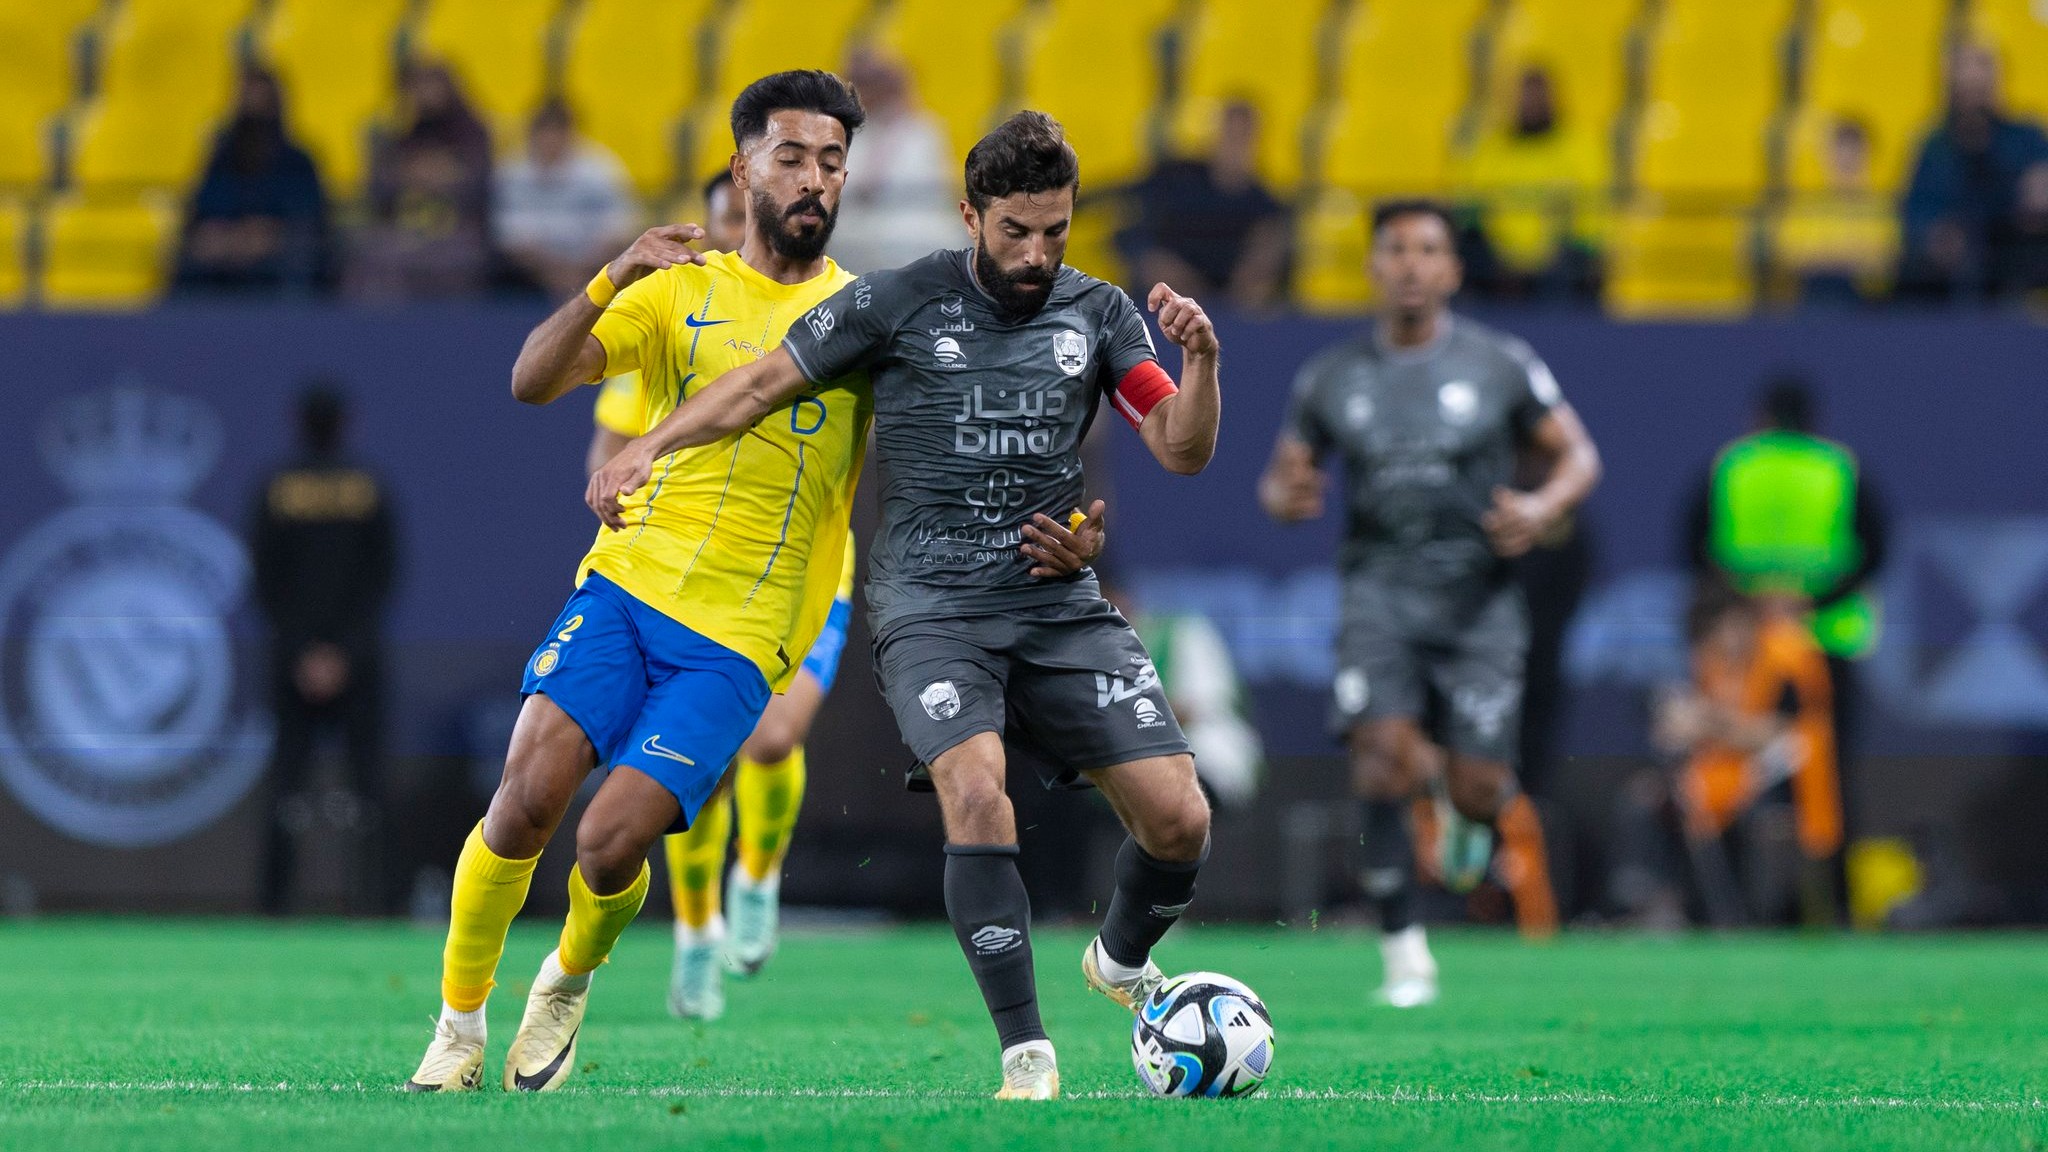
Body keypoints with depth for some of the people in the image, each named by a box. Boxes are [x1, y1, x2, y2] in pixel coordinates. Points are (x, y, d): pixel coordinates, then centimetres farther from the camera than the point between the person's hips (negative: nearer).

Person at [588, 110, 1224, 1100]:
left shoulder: (1098, 312, 7)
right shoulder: (899, 303, 0)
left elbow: (1183, 452, 2)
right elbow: (761, 384, 7)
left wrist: (1200, 359, -17)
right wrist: (644, 448, -1)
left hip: (1059, 601, 3)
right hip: (930, 604, -3)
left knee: (1178, 816, -7)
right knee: (976, 790, -29)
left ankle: (1122, 960, 28)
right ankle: (1028, 1062, -22)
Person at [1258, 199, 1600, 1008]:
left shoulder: (1500, 365, 2)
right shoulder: (1332, 378, 8)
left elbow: (1578, 455, 6)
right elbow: (1281, 477, 16)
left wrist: (1542, 509, -16)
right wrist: (1285, 496, -10)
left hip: (1478, 598, -1)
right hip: (1380, 592, 1)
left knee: (1476, 789, -6)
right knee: (1384, 751, -21)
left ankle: (1511, 822, 35)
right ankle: (1404, 954, -16)